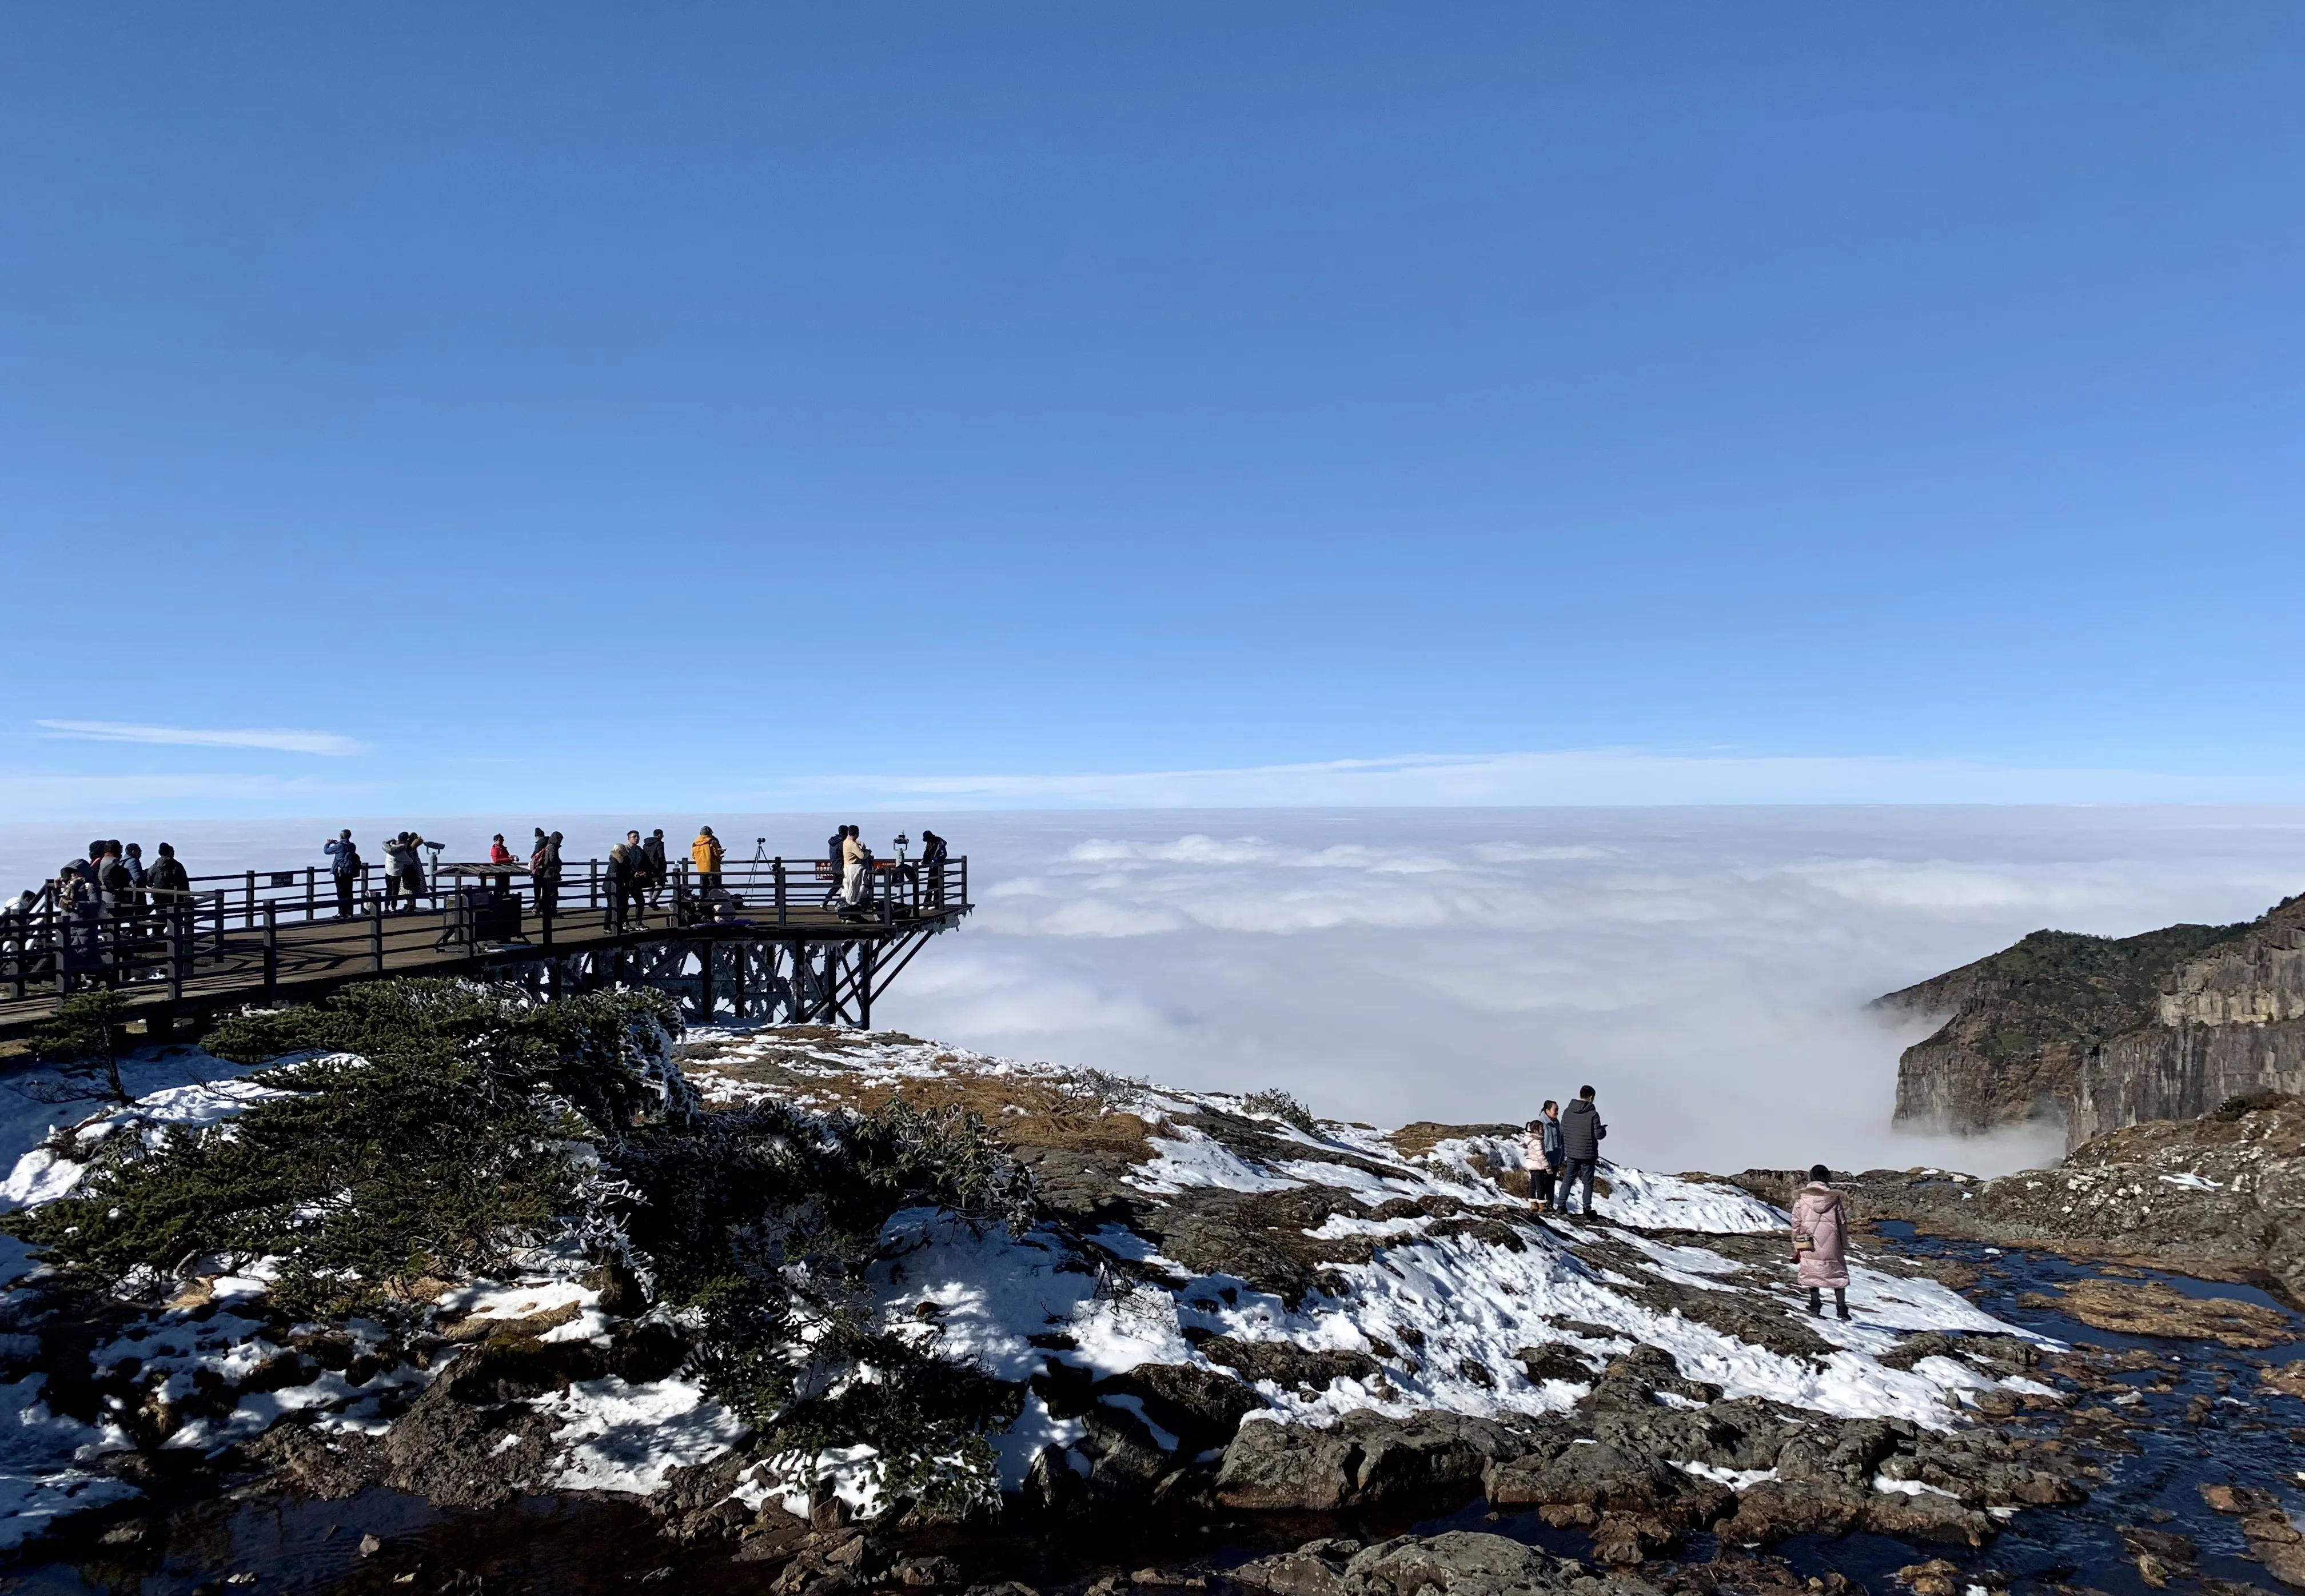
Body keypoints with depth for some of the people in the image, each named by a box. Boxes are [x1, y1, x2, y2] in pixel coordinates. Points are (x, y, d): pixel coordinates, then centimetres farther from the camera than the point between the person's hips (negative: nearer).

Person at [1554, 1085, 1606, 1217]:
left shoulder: (1567, 1111, 0)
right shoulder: (1593, 1114, -16)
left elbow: (1562, 1131, 6)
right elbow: (1599, 1134, -12)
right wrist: (1604, 1129, 10)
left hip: (1571, 1153, 4)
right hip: (1588, 1154, -4)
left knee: (1568, 1179, 13)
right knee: (1588, 1182, 8)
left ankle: (1561, 1206, 9)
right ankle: (1587, 1209, 10)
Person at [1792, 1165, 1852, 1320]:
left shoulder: (1801, 1197, -2)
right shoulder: (1834, 1197, -2)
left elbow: (1796, 1223, 1)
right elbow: (1842, 1224, 3)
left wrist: (1796, 1248, 10)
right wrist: (1844, 1247, 14)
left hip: (1809, 1243, 0)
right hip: (1831, 1244, 0)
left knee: (1812, 1273, 13)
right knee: (1838, 1273, 13)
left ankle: (1815, 1304, 8)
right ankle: (1841, 1308, 13)